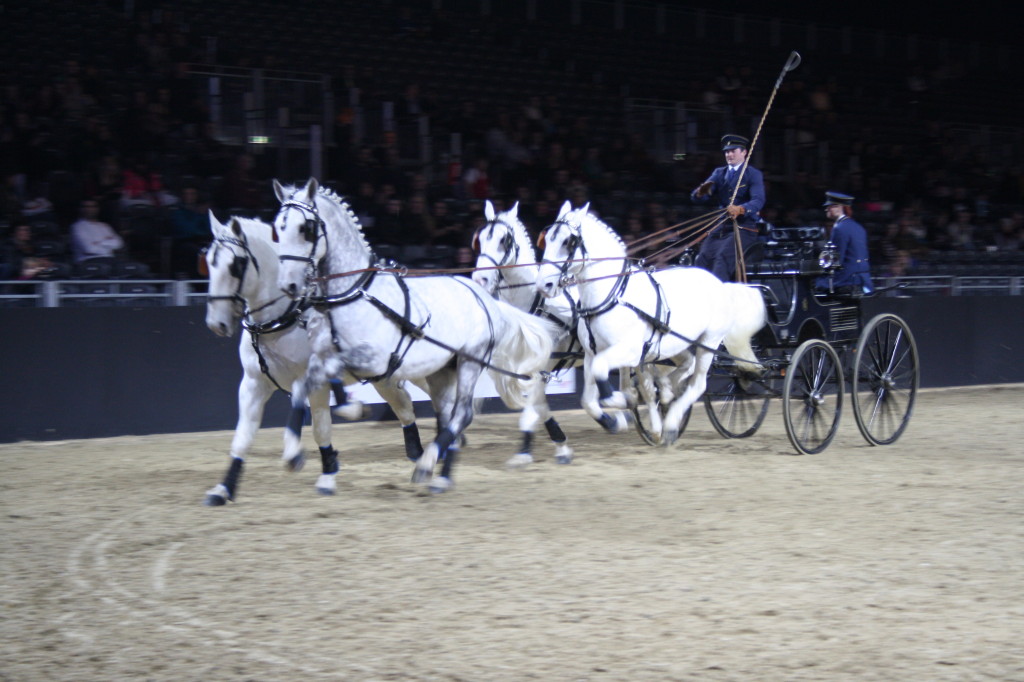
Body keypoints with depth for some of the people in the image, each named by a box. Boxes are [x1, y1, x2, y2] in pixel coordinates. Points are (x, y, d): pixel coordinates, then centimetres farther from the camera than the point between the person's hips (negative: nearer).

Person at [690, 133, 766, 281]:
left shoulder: (754, 175, 1)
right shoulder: (719, 173, 16)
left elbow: (758, 201, -16)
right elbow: (697, 198, 5)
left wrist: (740, 209, -38)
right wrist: (701, 192, -21)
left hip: (744, 229, -5)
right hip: (720, 228, 5)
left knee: (723, 257, -28)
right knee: (702, 260, -16)